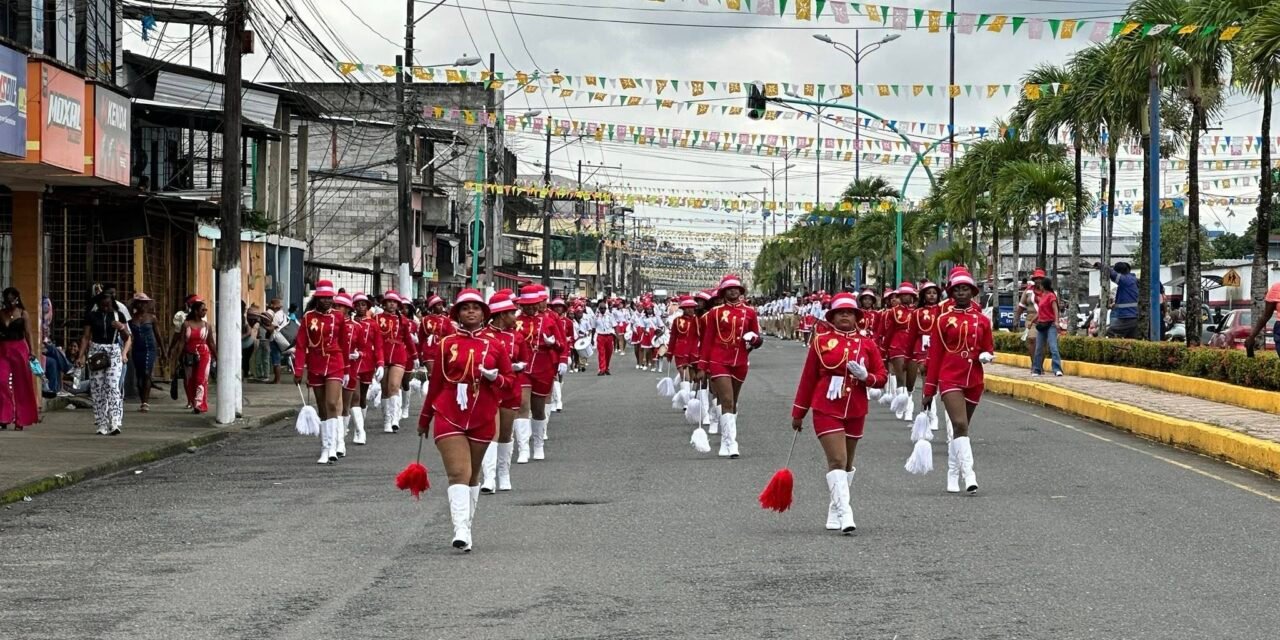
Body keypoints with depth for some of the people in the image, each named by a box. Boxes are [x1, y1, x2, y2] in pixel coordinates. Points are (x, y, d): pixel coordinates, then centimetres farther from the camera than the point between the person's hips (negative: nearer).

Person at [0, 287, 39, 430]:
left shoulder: (23, 314, 1)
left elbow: (28, 334, -2)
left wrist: (31, 352, -8)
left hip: (19, 350, -2)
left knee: (21, 386, 3)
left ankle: (20, 420, 11)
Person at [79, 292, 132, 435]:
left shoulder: (118, 316, 7)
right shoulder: (91, 316, 7)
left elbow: (127, 338, 12)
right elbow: (86, 337, 7)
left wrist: (122, 328, -8)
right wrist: (82, 356, -1)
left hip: (114, 352, -1)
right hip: (96, 353, 1)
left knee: (113, 386, -15)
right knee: (98, 389, -1)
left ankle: (114, 423, -21)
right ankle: (102, 425, 4)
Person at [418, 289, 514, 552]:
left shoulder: (495, 345, 4)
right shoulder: (446, 344, 1)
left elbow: (509, 379, 9)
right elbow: (435, 383, 9)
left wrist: (495, 378, -14)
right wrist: (424, 419, 15)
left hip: (482, 419, 2)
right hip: (449, 418, -2)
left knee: (473, 475, 12)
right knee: (458, 473, -14)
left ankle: (467, 527, 24)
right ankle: (461, 532, -23)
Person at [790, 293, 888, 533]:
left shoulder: (867, 344, 5)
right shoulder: (821, 341, -1)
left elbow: (882, 376, 7)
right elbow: (808, 378, 4)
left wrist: (865, 376, -16)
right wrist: (798, 412, 6)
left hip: (855, 412, 4)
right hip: (826, 410, -4)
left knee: (847, 463, 12)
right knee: (837, 460, -14)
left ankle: (835, 511, 24)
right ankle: (845, 514, -21)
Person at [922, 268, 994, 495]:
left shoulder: (982, 321, 8)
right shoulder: (944, 320, 1)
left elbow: (988, 350, 16)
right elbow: (934, 356, 3)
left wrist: (987, 356, -10)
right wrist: (929, 390, 2)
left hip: (974, 381, 3)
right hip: (951, 380, -3)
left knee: (961, 429, 12)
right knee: (960, 425, -19)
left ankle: (953, 476, 22)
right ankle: (968, 476, -26)